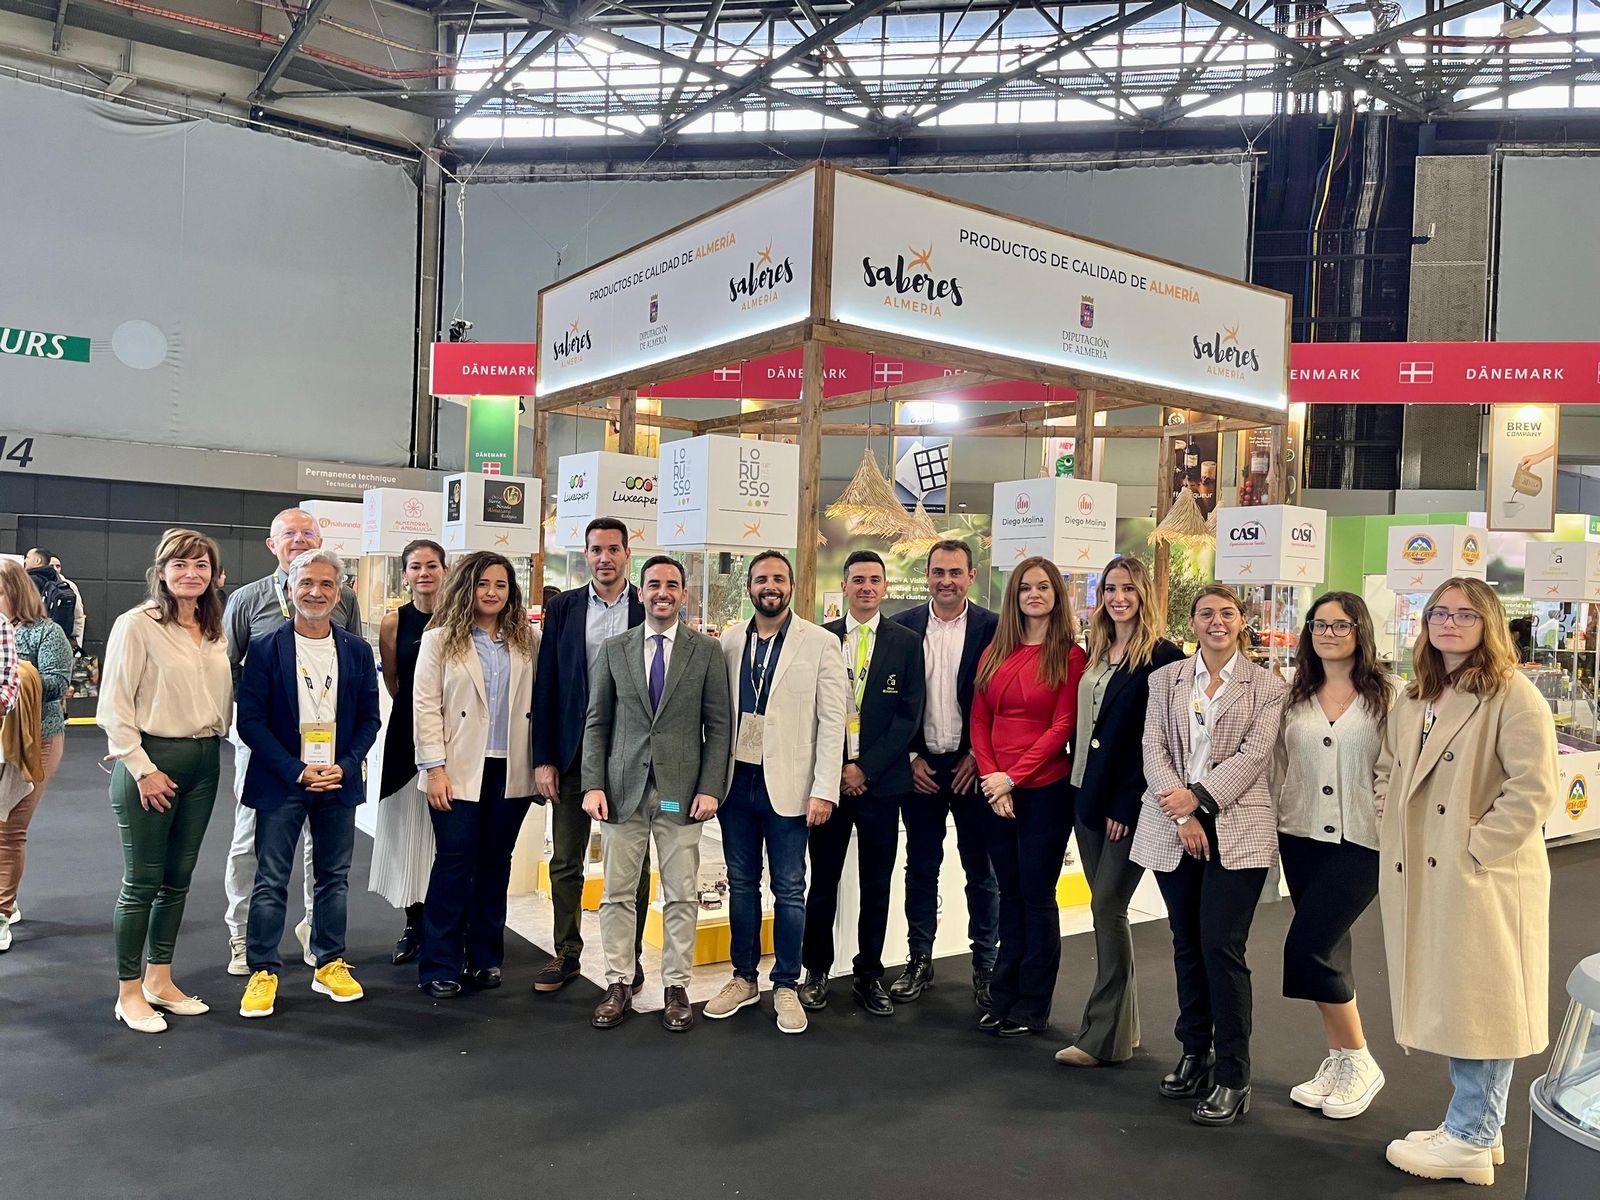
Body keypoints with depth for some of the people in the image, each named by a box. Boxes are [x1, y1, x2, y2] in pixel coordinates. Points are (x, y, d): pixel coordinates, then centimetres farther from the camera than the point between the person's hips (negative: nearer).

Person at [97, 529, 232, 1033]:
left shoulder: (214, 630, 8)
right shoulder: (137, 624, -10)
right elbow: (114, 707, -12)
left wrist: (212, 743, 3)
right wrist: (143, 768, -14)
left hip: (204, 762, 6)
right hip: (151, 760, -6)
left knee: (178, 878, 14)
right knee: (142, 882, 3)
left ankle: (160, 981, 27)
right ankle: (129, 993, 17)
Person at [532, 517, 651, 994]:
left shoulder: (650, 609, -1)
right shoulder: (563, 608, 4)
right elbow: (545, 686, 3)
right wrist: (543, 759, -2)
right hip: (573, 753, 2)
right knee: (565, 861, 10)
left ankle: (630, 958, 22)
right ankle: (566, 952, 26)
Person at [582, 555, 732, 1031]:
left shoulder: (706, 651, 3)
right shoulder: (614, 649, 7)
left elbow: (719, 725, 2)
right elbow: (596, 723, 7)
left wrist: (711, 788, -6)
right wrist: (593, 785, -2)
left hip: (681, 791, -1)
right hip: (623, 789, 1)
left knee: (682, 895, 4)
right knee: (618, 892, 7)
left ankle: (676, 986, 17)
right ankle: (618, 984, 20)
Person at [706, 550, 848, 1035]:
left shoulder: (820, 643, -4)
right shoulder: (730, 642, 6)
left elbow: (832, 719, -7)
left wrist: (824, 790, -12)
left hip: (787, 784, -3)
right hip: (736, 779, 3)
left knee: (789, 889, 6)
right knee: (741, 883, 13)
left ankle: (786, 986, 20)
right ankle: (743, 978, 27)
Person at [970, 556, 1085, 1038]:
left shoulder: (1069, 655, -4)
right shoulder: (994, 653, 9)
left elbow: (1062, 727, -10)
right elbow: (979, 720, 7)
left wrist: (1012, 776, -13)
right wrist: (990, 777, -6)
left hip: (1045, 789, -4)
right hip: (995, 790, 4)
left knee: (1037, 896, 4)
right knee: (1009, 894, 13)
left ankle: (1032, 1007, 18)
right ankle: (1003, 998, 24)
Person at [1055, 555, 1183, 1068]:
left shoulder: (1163, 656, -10)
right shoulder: (1096, 654, 13)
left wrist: (1127, 805, -17)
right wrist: (1083, 790, 9)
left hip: (1128, 804, -7)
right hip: (1089, 797, 7)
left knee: (1108, 907, -6)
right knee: (1106, 908, 12)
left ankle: (1104, 1034, 4)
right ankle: (1121, 1023, 23)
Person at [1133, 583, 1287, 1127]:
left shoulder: (1265, 685, 4)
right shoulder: (1166, 679, 10)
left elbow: (1254, 753, -7)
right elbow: (1153, 750, 1)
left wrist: (1197, 796, -15)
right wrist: (1180, 816, -9)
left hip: (1236, 831, -3)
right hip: (1174, 829, 3)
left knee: (1222, 947, -7)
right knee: (1187, 945, 11)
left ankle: (1233, 1077, 5)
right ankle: (1194, 1055, 25)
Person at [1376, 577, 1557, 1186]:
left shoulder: (1513, 696, -11)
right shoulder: (1413, 699, 13)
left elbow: (1534, 789, -18)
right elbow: (1387, 770, 20)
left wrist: (1475, 848, -18)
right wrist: (1392, 832, 7)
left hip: (1483, 879, -7)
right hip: (1420, 877, 7)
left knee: (1479, 1002, 3)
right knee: (1447, 999, 15)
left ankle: (1469, 1141, 16)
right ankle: (1475, 1126, 30)